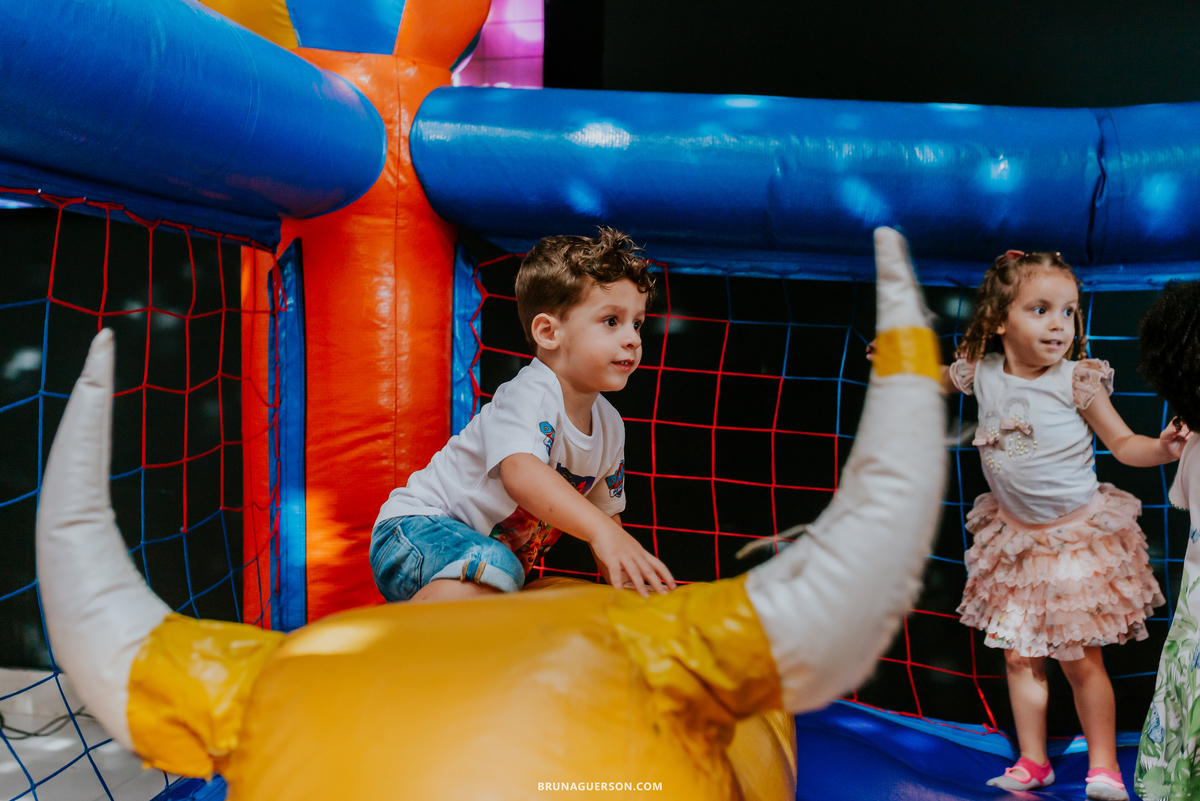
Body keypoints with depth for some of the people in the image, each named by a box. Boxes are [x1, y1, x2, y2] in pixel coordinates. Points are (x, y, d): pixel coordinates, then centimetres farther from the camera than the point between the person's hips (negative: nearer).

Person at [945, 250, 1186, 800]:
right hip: (1014, 537, 4)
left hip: (1079, 536, -4)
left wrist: (1160, 449, -26)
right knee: (1019, 656, 11)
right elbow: (940, 381, 17)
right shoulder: (982, 372, -6)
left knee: (1080, 660, 1)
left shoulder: (1077, 380, -15)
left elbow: (1122, 444, -8)